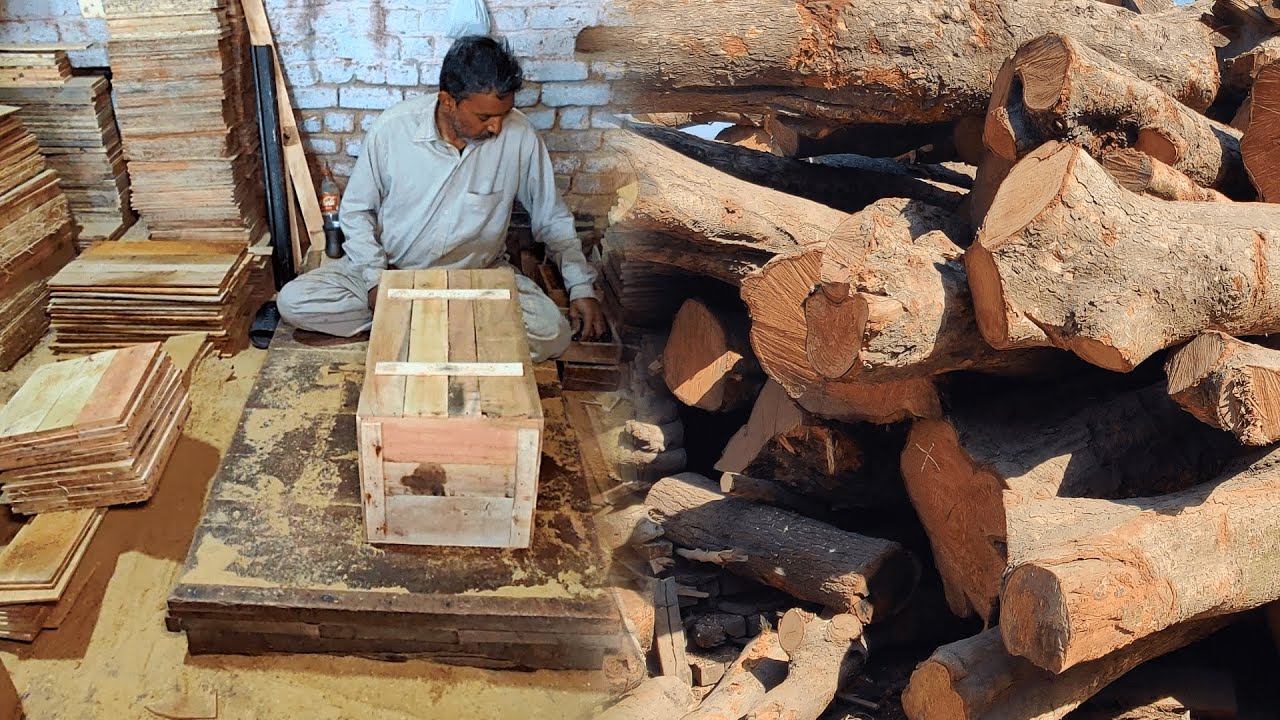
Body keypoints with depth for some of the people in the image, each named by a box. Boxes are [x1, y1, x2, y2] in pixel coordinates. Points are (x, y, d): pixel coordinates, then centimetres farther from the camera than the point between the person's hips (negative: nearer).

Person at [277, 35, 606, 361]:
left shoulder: (519, 136, -16)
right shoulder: (391, 129, -16)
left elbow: (553, 218, -2)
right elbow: (357, 210, -2)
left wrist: (582, 287, -3)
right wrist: (375, 279, -15)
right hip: (390, 268, 1)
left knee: (553, 334, -26)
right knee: (293, 301, -19)